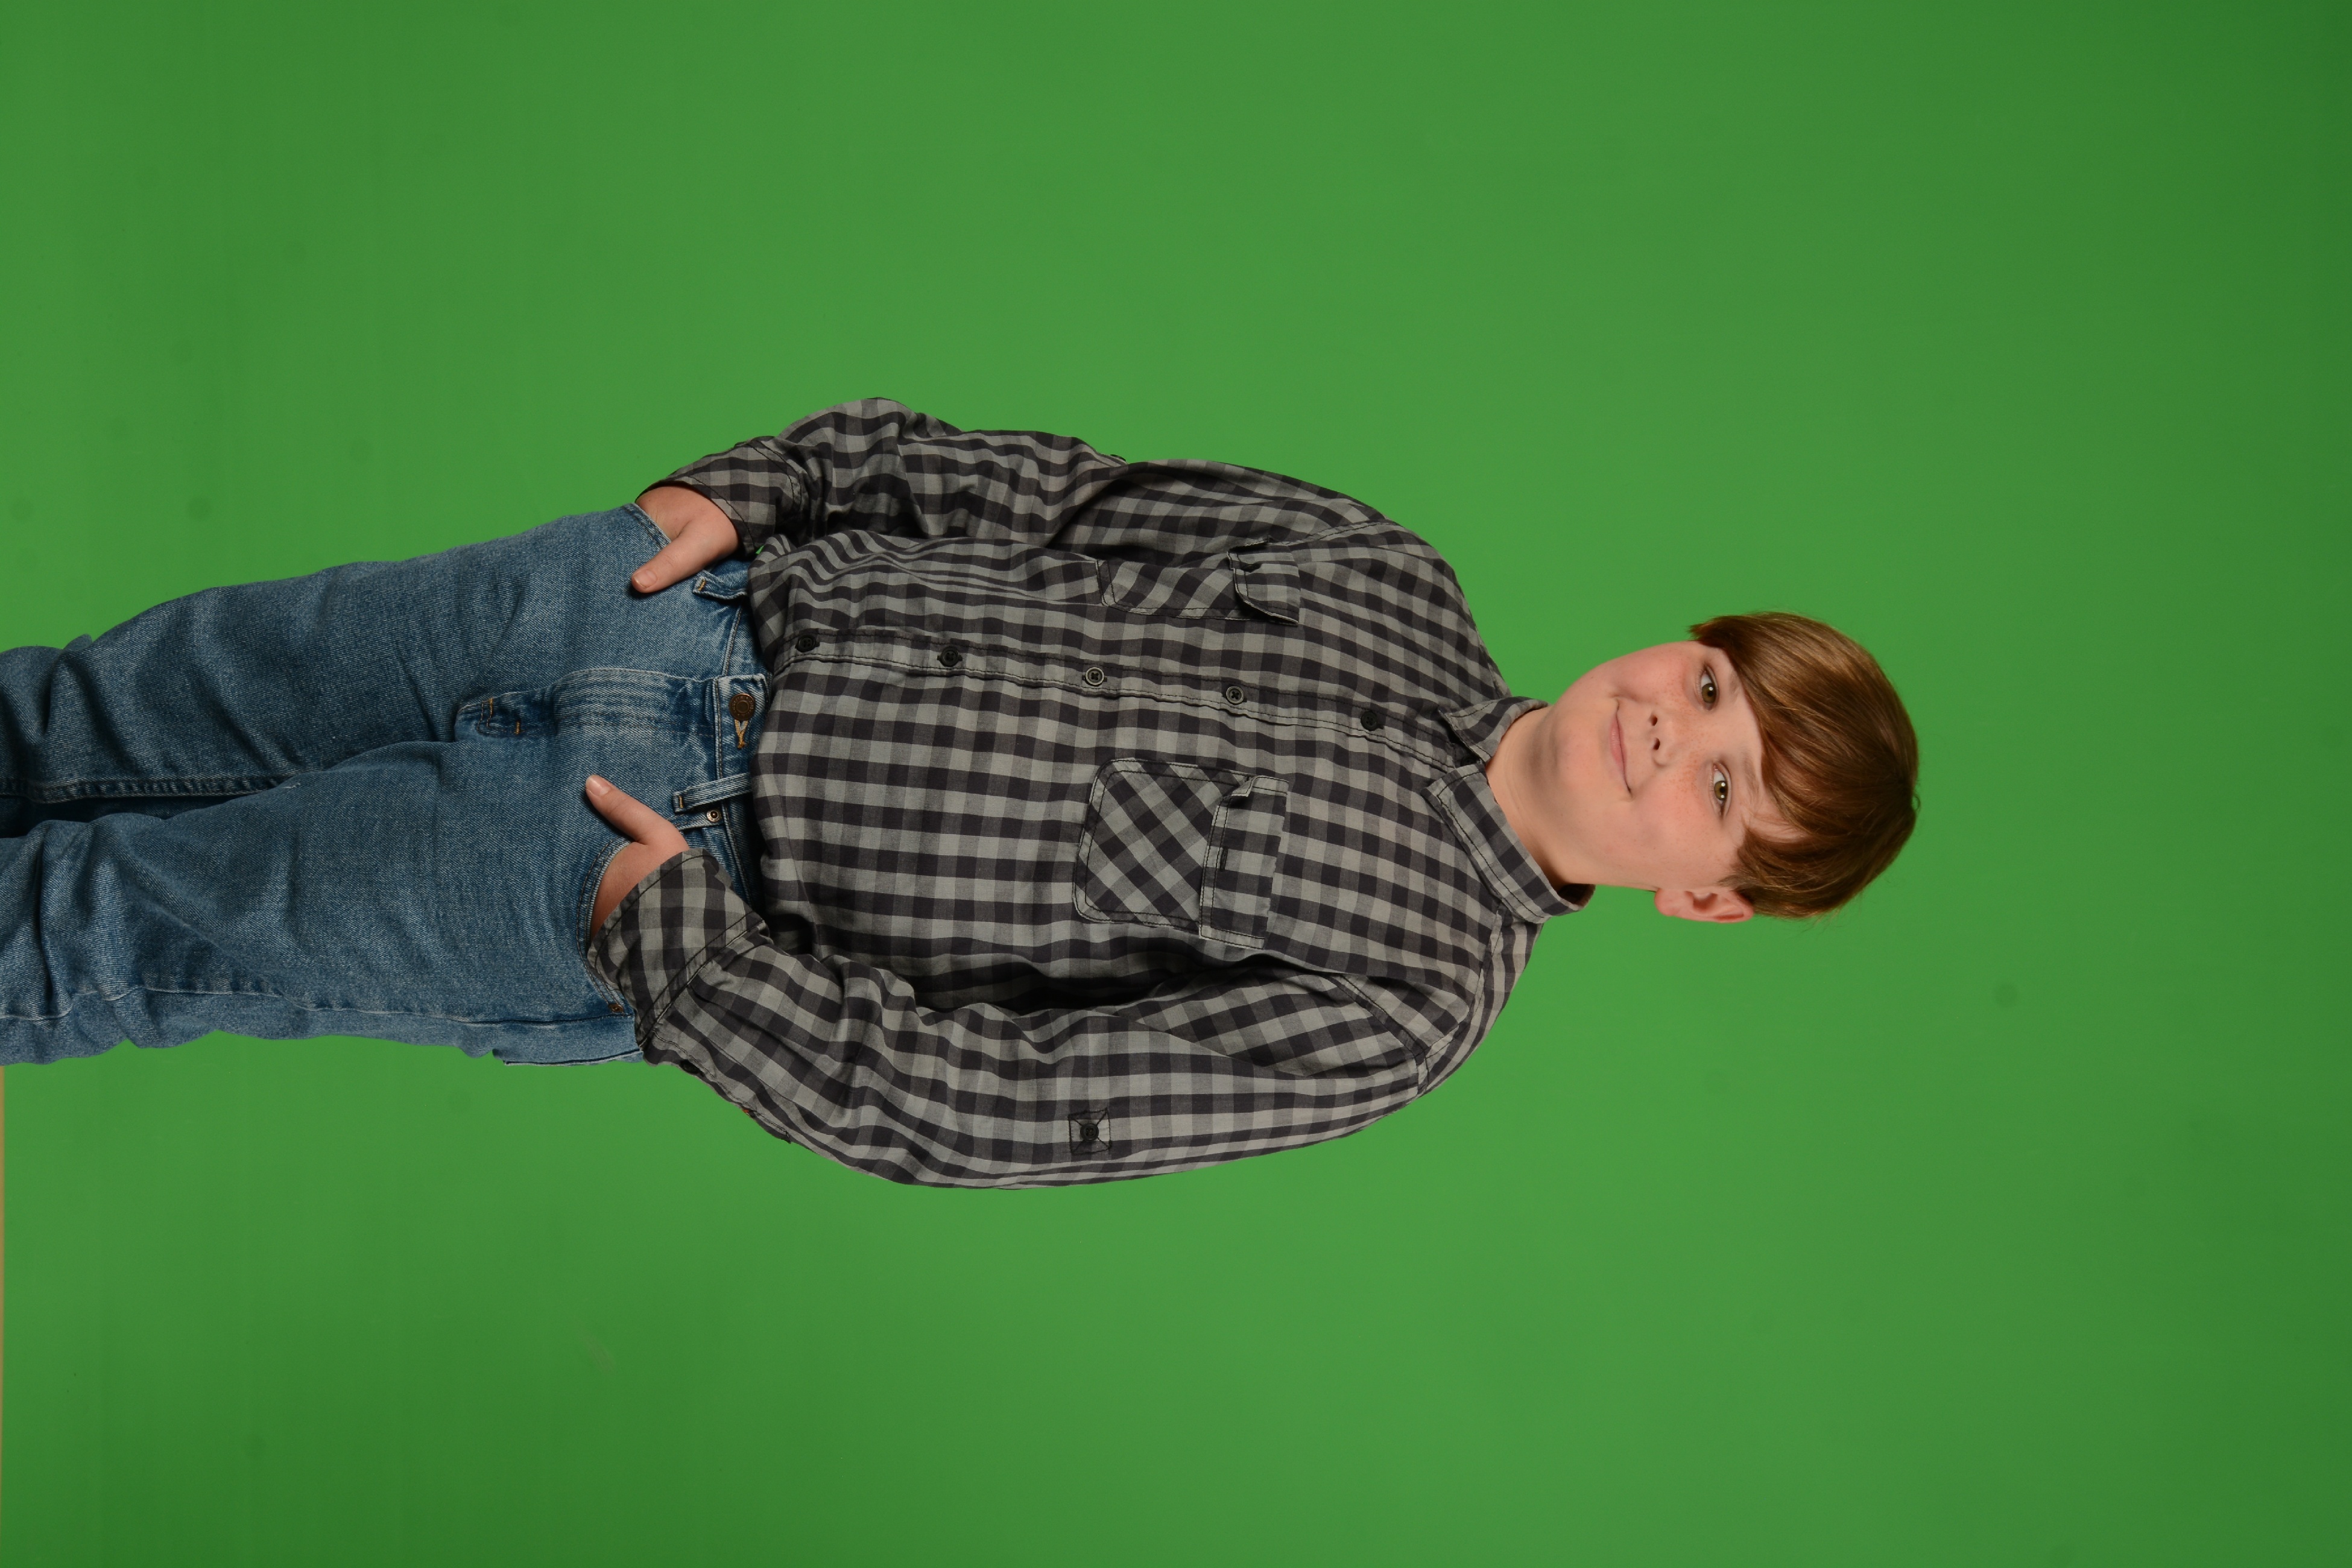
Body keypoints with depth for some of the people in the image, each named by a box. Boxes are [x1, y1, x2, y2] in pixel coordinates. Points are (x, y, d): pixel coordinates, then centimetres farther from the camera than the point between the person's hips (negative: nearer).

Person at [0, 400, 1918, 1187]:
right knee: (186, 695, 12)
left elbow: (1006, 1104, -17)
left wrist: (673, 941, -20)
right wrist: (750, 490, -3)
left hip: (665, 859, -4)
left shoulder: (1411, 997, -13)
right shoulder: (1391, 579, 2)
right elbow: (1047, 491, 8)